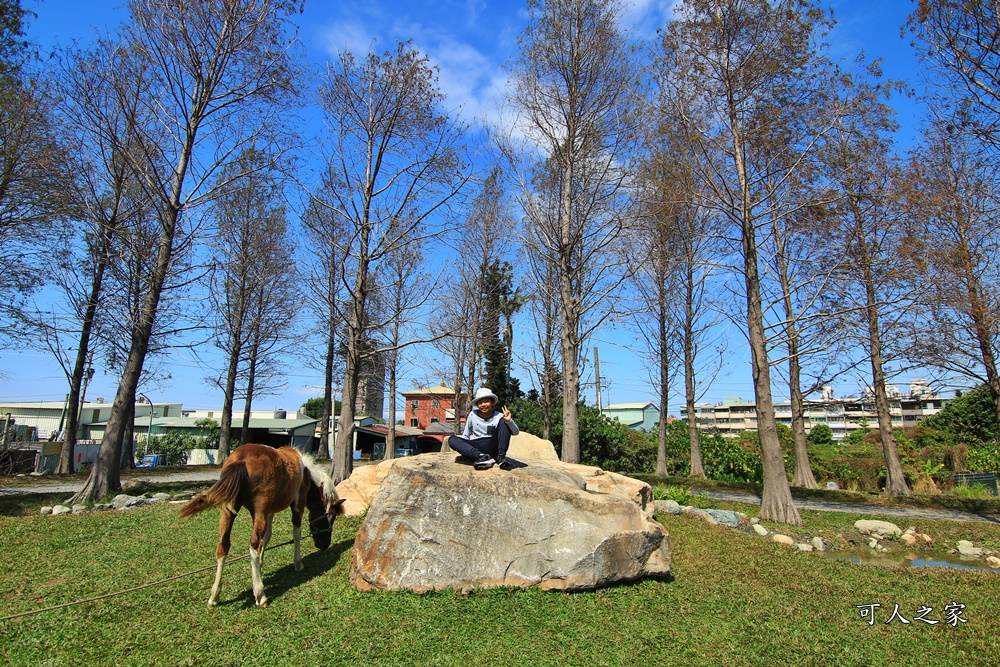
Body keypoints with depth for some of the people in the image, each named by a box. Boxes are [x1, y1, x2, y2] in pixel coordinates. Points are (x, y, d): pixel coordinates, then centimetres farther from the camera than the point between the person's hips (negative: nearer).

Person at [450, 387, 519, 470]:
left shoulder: (499, 416, -2)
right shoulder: (472, 415, 1)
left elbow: (516, 432, -8)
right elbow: (466, 436, 11)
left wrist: (509, 421, -28)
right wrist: (464, 454, 2)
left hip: (493, 448, -1)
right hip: (476, 449, 1)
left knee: (504, 422, -16)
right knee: (452, 439, -21)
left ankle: (501, 457, -23)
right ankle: (481, 457, -37)